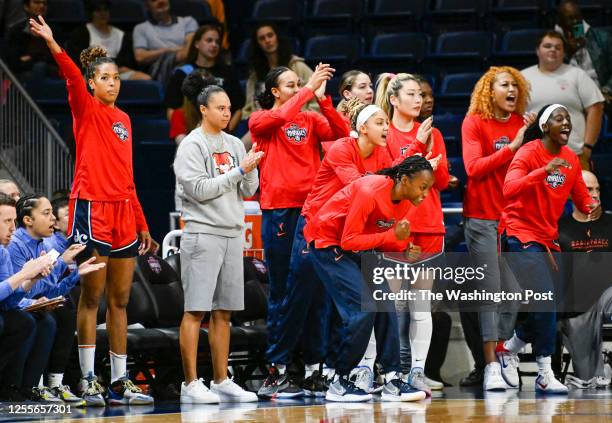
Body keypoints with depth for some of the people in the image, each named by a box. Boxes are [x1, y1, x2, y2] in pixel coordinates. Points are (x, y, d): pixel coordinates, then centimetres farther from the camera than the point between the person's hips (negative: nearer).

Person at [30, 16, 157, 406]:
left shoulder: (124, 120, 16)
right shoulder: (86, 111, -1)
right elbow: (73, 79, -22)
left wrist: (142, 225, 19)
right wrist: (54, 46, -41)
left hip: (123, 213, 6)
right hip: (92, 210, -6)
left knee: (120, 300, 7)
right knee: (92, 297, -3)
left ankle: (120, 383, 11)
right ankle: (88, 380, 1)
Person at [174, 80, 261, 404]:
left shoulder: (234, 144, 14)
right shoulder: (192, 146, -5)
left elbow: (249, 191, 11)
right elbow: (200, 190, -13)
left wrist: (252, 169, -8)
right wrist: (239, 170, -13)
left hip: (233, 234, 7)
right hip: (203, 234, -6)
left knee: (223, 312, 8)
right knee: (196, 310, -6)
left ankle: (221, 382, 12)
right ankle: (191, 384, -6)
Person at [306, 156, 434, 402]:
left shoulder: (404, 200, -3)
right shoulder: (371, 192, -28)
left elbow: (390, 242, 4)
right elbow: (350, 240, -28)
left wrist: (403, 246, -18)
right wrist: (392, 236, -30)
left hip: (360, 250, 9)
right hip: (328, 243, -9)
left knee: (386, 307, -3)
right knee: (363, 308, -17)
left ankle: (392, 381, -3)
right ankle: (339, 384, -8)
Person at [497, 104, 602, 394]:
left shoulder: (571, 159, 7)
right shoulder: (528, 153, -13)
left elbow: (581, 196, 12)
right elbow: (509, 190, -28)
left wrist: (592, 208, -11)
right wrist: (544, 171, -38)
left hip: (548, 237, 7)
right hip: (521, 234, -7)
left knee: (543, 307, 7)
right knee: (545, 302, -15)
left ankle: (508, 350, 29)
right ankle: (545, 375, -7)